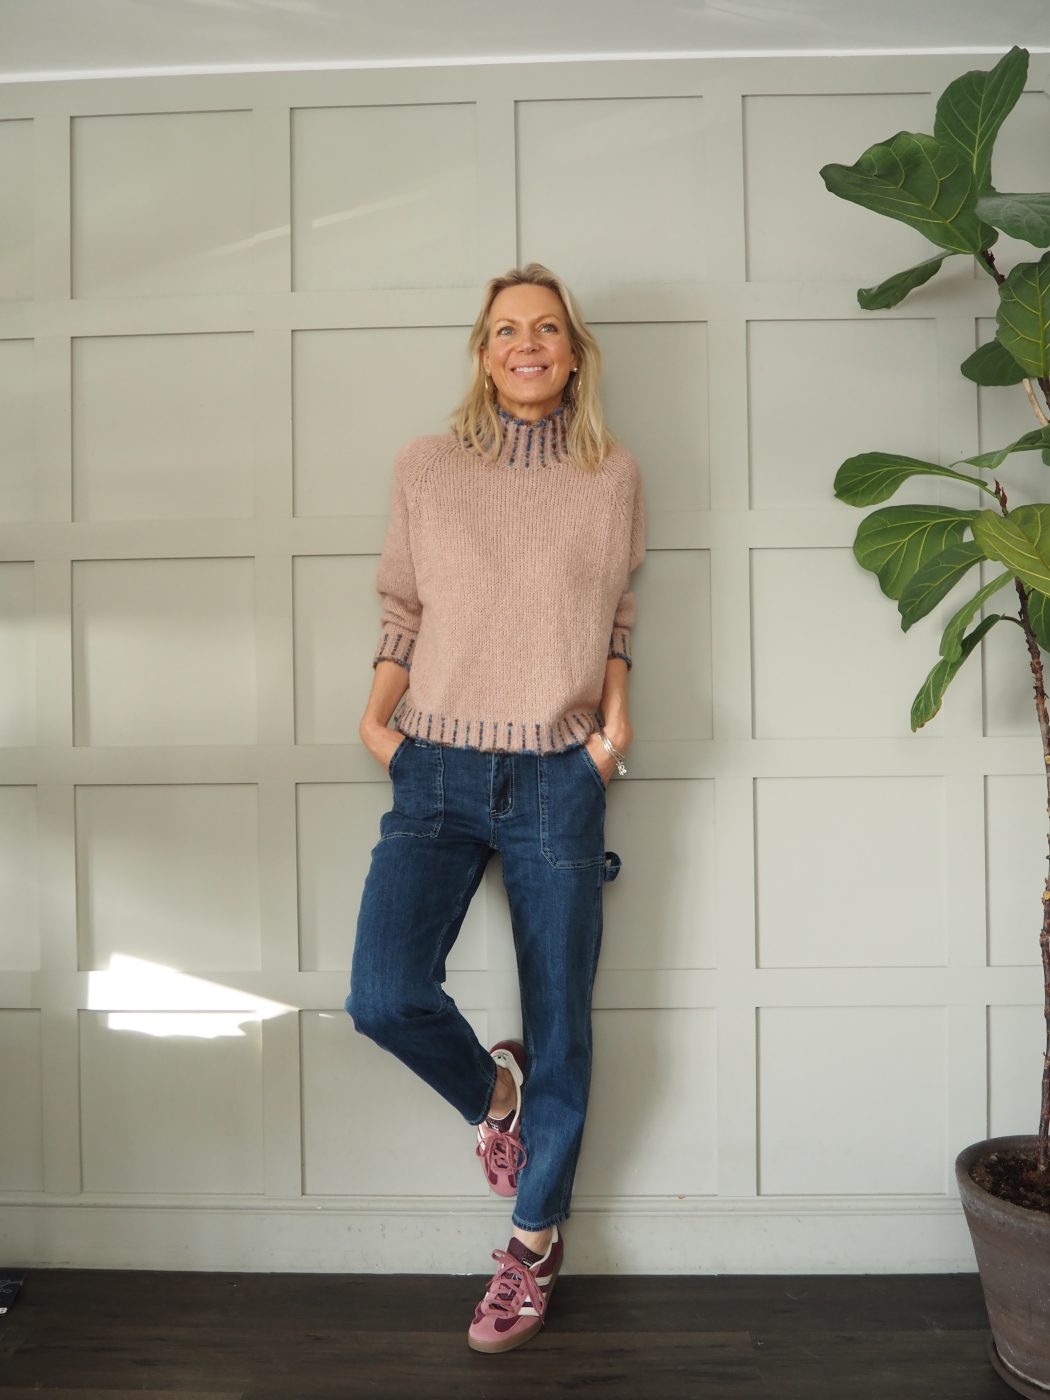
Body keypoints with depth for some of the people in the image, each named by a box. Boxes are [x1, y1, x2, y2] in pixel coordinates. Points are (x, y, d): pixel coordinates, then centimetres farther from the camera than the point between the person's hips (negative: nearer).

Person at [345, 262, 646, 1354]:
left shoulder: (613, 477, 5)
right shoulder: (425, 467, 5)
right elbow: (401, 606, 11)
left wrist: (616, 707, -1)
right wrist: (376, 712, -3)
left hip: (558, 777, 0)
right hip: (437, 771, 1)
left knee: (558, 1026, 7)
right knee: (384, 995, -15)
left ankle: (536, 1241, 31)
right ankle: (493, 1093, 21)